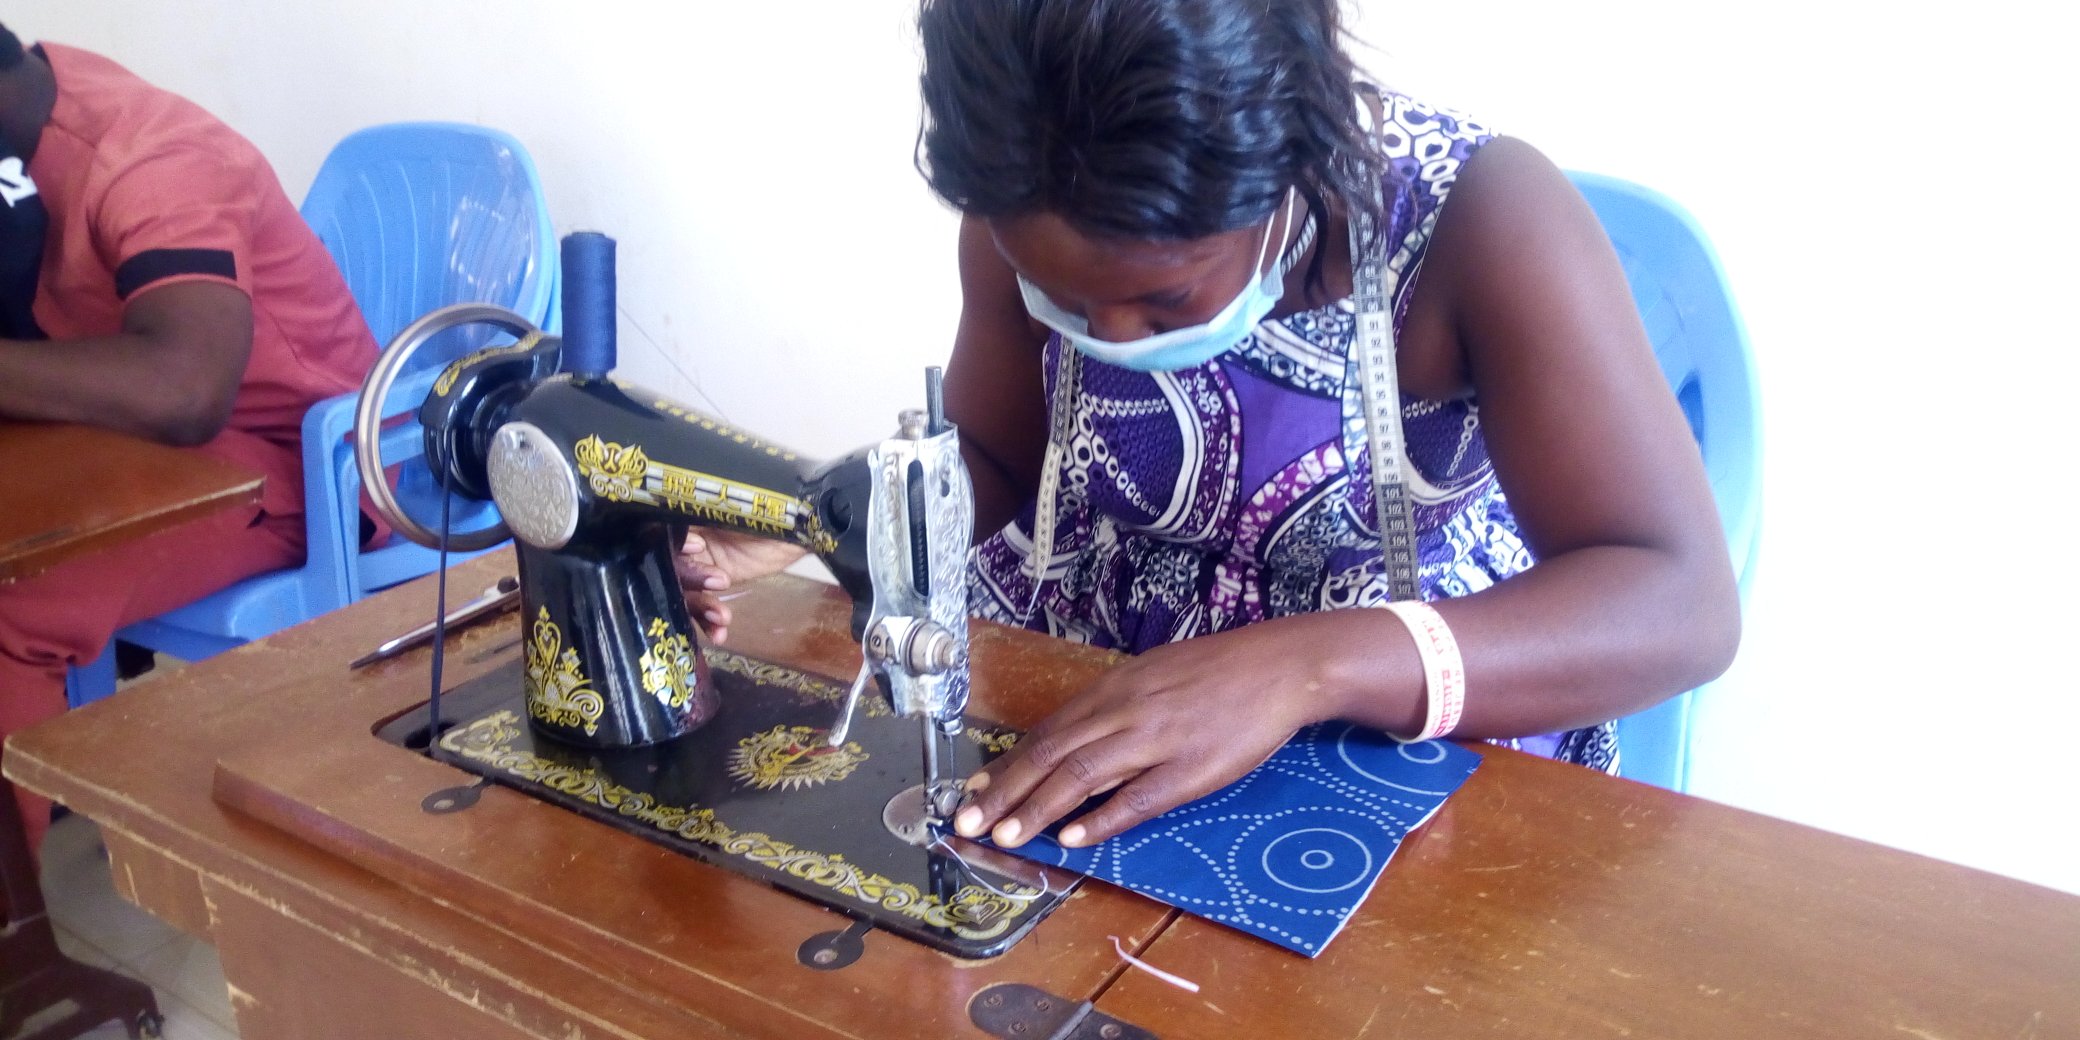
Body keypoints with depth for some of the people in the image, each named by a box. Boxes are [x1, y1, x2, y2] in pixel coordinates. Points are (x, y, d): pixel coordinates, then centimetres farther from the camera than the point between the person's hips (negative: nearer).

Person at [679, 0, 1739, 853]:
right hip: (1063, 728, 4)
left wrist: (1304, 668, -39)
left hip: (1402, 756, -3)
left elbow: (1681, 603, -26)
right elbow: (989, 466, 3)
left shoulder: (1479, 217, -22)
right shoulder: (1036, 222, -11)